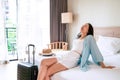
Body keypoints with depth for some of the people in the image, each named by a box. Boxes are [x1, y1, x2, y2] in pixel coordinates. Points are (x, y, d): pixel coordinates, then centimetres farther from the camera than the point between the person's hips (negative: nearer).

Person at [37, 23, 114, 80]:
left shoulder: (89, 37, 0)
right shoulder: (78, 37, 22)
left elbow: (96, 51, -5)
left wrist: (103, 65, -7)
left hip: (72, 59, -8)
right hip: (65, 56, 8)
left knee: (47, 73, -19)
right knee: (44, 62, -11)